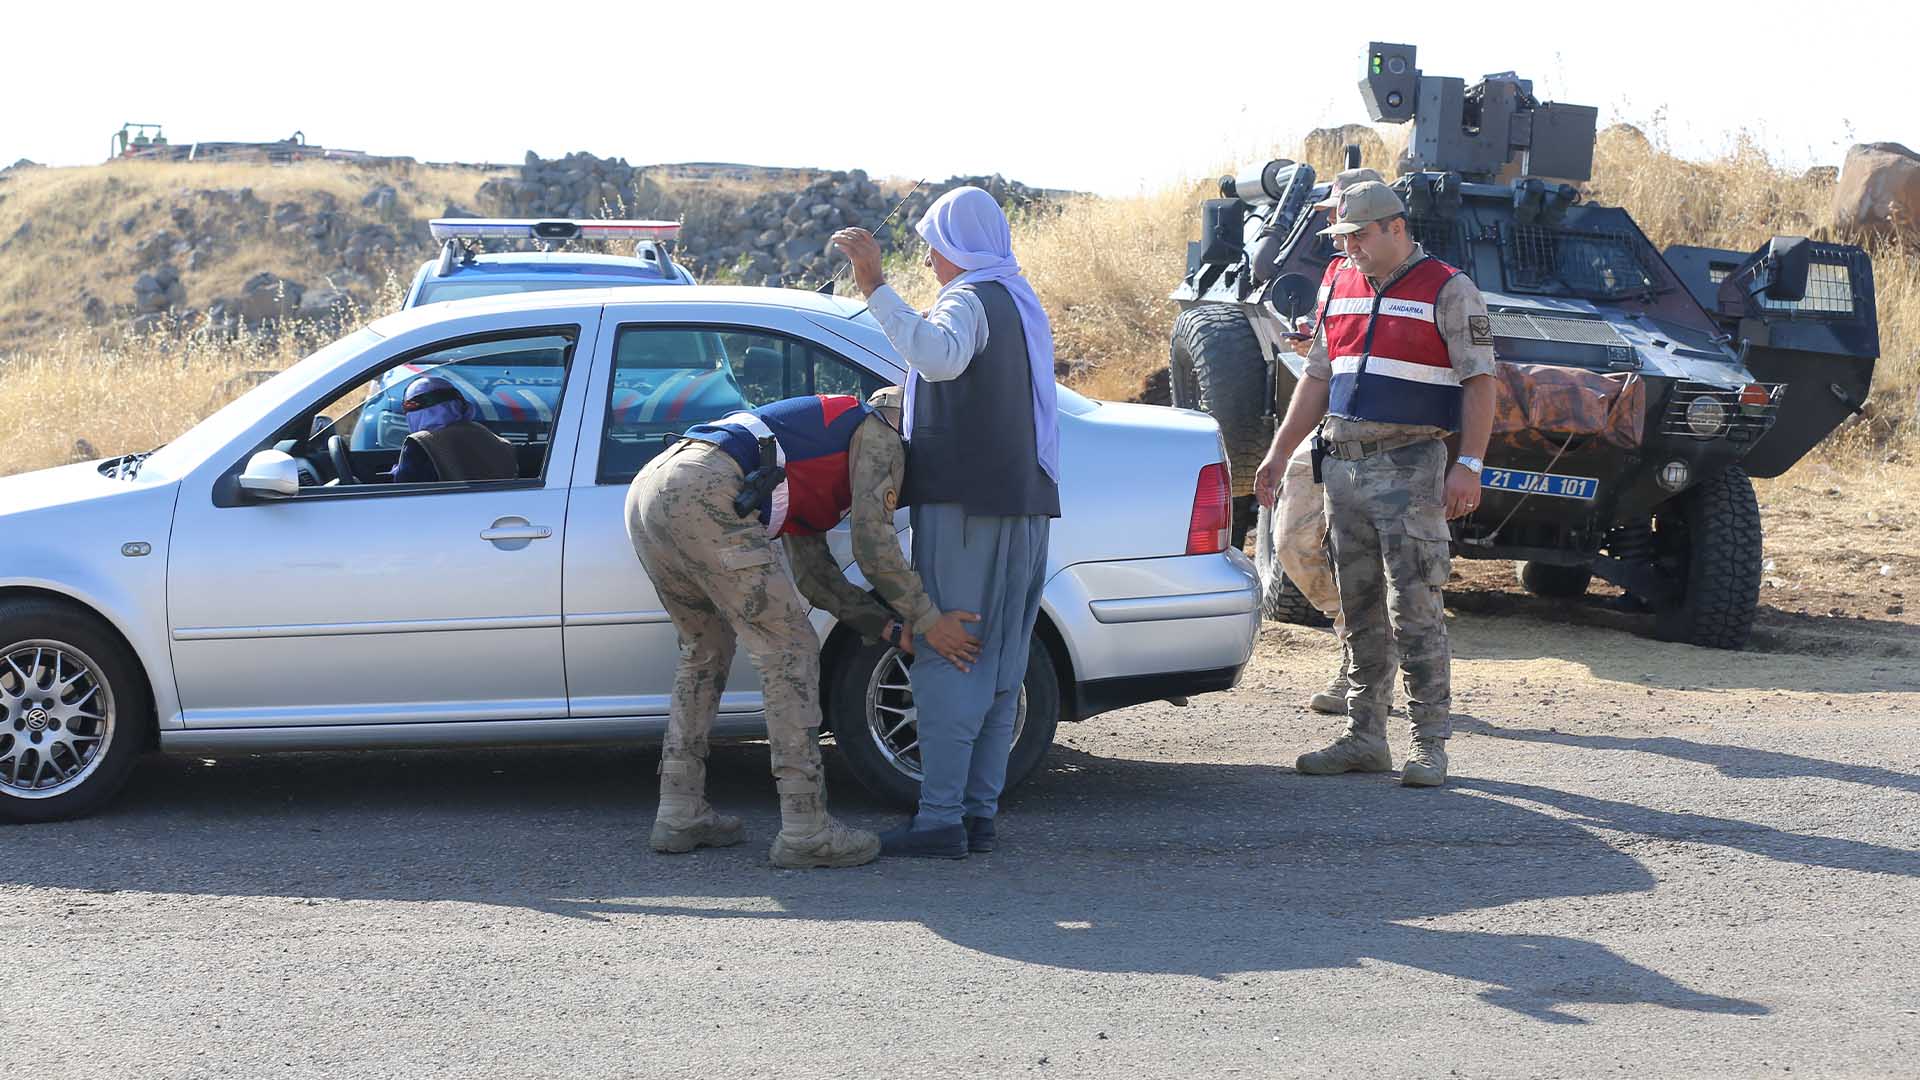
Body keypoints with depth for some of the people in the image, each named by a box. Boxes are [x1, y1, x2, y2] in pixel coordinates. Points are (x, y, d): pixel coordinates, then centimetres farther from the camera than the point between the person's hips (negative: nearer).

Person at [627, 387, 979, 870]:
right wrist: (928, 620, 9)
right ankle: (805, 831, 0)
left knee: (705, 649, 25)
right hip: (702, 494, -9)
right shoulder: (879, 432, 14)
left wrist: (892, 630, 25)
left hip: (646, 493, 10)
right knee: (789, 650, -1)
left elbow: (814, 574, 32)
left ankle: (679, 816, 25)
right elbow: (873, 545, 1)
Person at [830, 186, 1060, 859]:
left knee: (947, 661, -7)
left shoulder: (970, 298, -10)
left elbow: (940, 356, -34)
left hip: (965, 505, -9)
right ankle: (980, 810, 13)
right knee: (998, 667, 10)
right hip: (1026, 501, 9)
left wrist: (876, 289, -34)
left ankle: (941, 819, -8)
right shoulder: (1022, 303, 21)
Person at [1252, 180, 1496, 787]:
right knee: (1359, 613, 9)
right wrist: (1278, 453, 15)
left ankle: (1429, 746, -3)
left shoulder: (1447, 290, -4)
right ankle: (1364, 738, 16)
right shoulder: (1339, 287, 14)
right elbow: (1317, 379, 20)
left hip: (1410, 468, -6)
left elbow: (1479, 382, -7)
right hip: (1343, 465, 6)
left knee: (1415, 610, -8)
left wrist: (1468, 465, -16)